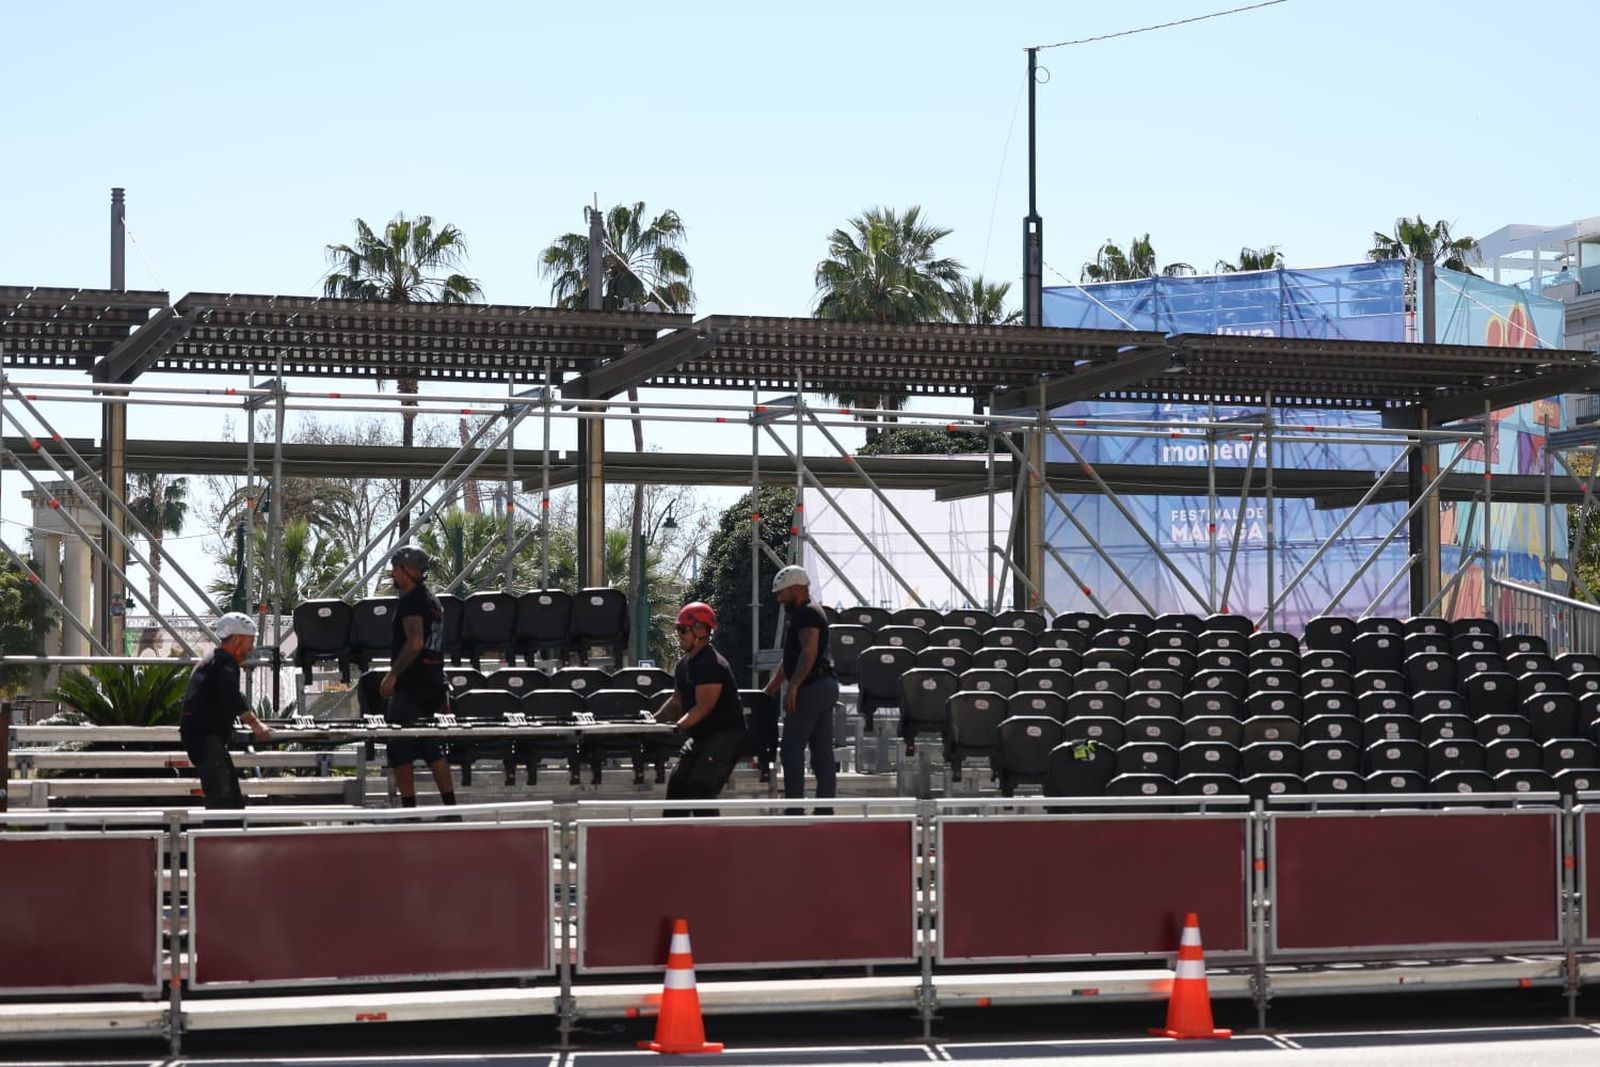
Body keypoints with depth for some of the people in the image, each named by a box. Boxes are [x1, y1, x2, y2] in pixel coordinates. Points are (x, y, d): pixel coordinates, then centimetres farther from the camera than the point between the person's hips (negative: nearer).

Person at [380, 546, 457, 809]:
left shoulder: (410, 600, -13)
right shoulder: (432, 600, 18)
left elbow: (415, 643, -24)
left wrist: (392, 675, -22)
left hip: (411, 687, -9)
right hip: (433, 683, 9)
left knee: (400, 749, -3)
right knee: (431, 747, 13)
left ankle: (408, 806, -6)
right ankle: (450, 805, 11)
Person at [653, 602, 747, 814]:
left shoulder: (711, 664, -20)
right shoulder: (684, 664, 12)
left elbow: (703, 707, -24)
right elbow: (677, 701, 20)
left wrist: (676, 727, -25)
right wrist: (655, 720, 8)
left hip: (725, 735, -11)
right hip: (701, 737, 11)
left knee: (700, 789, -18)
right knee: (677, 783, 12)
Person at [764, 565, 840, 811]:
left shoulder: (807, 614, -9)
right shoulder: (804, 615, 23)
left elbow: (809, 652, -23)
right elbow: (789, 660, 27)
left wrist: (793, 687, -29)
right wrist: (769, 690, 26)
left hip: (812, 688, -10)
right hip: (825, 686, 10)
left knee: (791, 750, -7)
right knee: (823, 752, 7)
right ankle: (825, 808, 7)